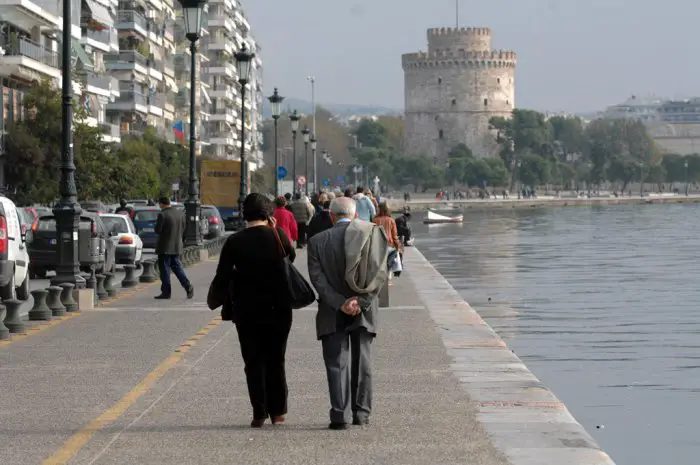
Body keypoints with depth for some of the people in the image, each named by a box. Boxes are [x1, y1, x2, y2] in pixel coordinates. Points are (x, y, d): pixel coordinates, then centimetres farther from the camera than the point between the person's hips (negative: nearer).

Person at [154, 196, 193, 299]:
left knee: (164, 269, 1)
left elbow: (157, 230, -14)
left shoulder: (162, 215, -15)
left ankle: (166, 292, 3)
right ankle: (188, 286, 1)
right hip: (177, 246, 6)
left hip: (165, 247, -6)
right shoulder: (180, 213, 5)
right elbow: (183, 229, 10)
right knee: (177, 267, 14)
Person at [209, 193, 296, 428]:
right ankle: (277, 411, 12)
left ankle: (260, 413, 4)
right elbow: (291, 255, 12)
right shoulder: (277, 235, -7)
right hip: (278, 308, 1)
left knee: (253, 362, 7)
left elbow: (222, 276, -7)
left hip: (246, 310, -1)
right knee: (276, 360, 12)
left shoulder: (234, 241, -8)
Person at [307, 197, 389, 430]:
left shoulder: (317, 241, -1)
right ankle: (361, 413, 17)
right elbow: (380, 274, -9)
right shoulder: (371, 235, -1)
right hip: (364, 311, 1)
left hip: (332, 314, -1)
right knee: (362, 361, 13)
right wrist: (361, 301, -12)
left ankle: (340, 414, -10)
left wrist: (340, 304, -14)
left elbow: (317, 278, -10)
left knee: (336, 363, 0)